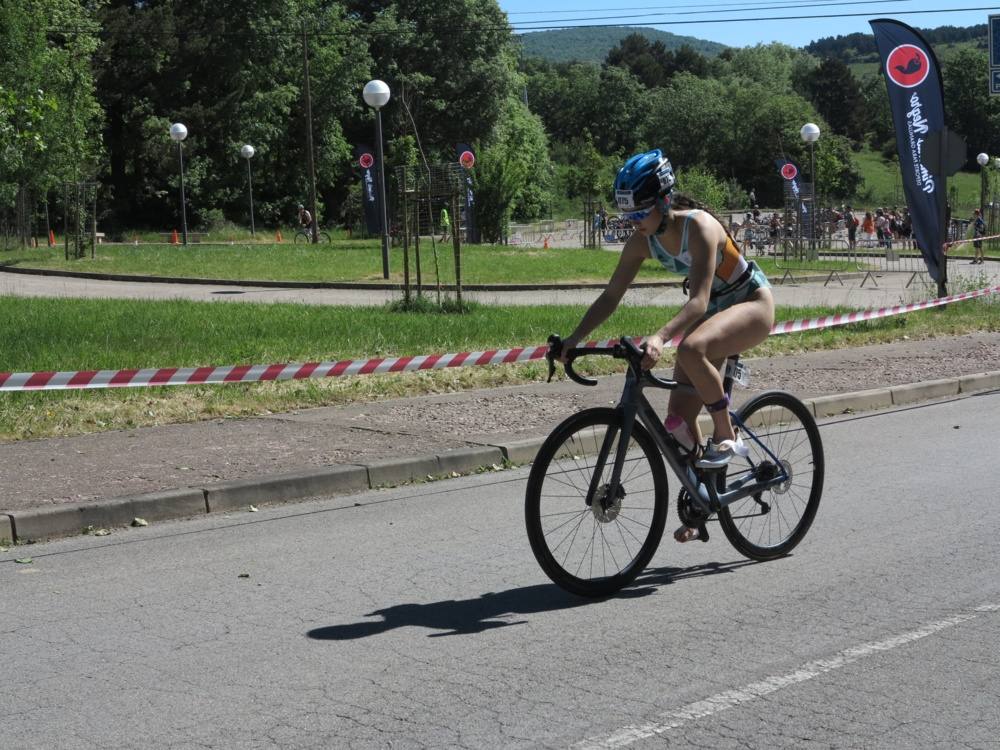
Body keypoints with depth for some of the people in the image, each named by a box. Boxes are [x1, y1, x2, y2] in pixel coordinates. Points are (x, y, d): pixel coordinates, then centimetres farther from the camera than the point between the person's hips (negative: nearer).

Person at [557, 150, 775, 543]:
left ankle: (727, 437, -19)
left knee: (691, 349, -38)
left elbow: (698, 300, -41)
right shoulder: (643, 241, -11)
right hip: (714, 310, 7)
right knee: (679, 419, -2)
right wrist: (574, 338, -20)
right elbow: (611, 296, -8)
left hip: (753, 304, -7)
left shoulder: (698, 226, -31)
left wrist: (661, 336, -56)